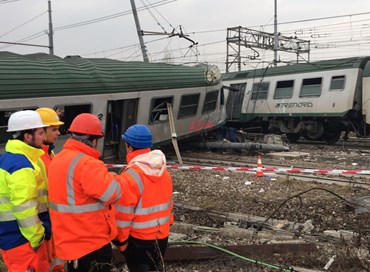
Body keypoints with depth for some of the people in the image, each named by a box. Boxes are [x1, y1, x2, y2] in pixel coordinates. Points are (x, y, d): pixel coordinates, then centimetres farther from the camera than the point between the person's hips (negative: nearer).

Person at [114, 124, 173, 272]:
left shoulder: (130, 176, -22)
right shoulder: (164, 172, 0)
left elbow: (124, 214, -18)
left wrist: (121, 240, -7)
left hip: (139, 238, -6)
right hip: (162, 235, 6)